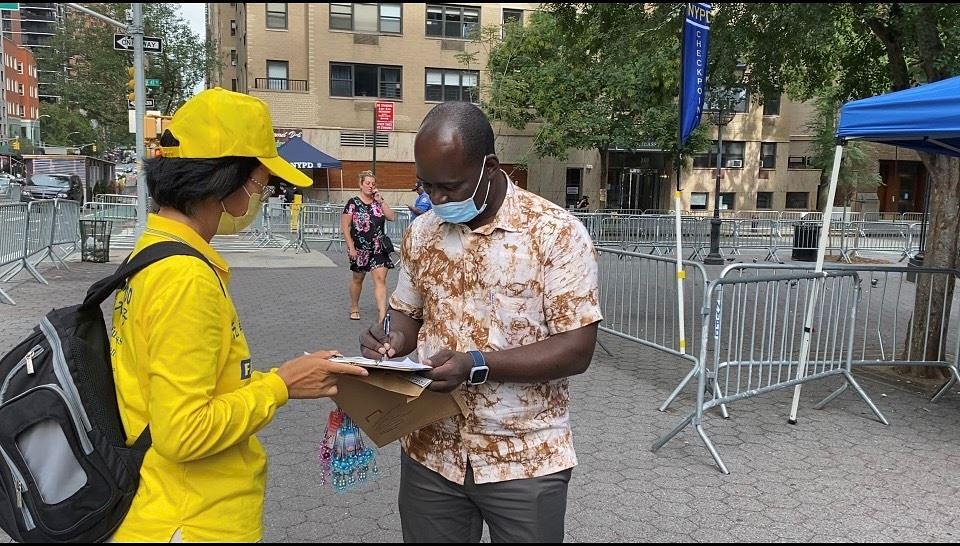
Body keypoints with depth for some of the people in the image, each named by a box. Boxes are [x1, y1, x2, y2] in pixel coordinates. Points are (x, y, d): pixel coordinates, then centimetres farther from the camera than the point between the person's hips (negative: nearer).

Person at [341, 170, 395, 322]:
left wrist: (381, 201, -9)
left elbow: (392, 217, -4)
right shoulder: (353, 203, -6)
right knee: (358, 278, 15)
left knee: (380, 278, -8)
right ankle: (354, 308, 35)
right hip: (360, 248, -2)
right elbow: (345, 226, -8)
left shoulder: (378, 202, 6)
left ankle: (383, 314, -12)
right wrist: (351, 247, -13)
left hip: (379, 248, 2)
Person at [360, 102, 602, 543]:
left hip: (526, 458, -3)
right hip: (430, 451, 4)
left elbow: (577, 350, -15)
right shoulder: (421, 233, 3)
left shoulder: (557, 232, -12)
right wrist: (393, 342, -10)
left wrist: (477, 365, -25)